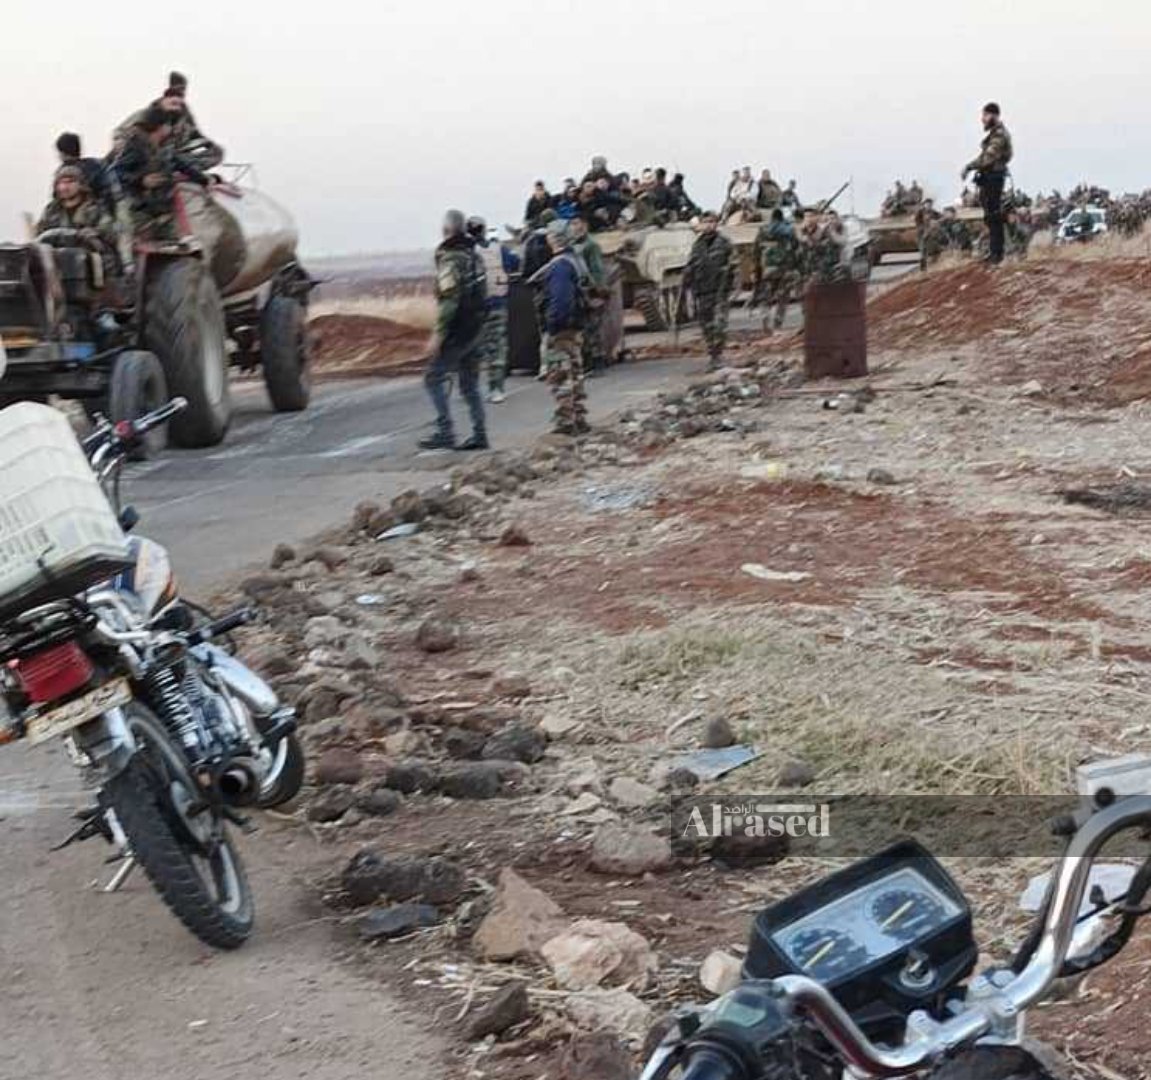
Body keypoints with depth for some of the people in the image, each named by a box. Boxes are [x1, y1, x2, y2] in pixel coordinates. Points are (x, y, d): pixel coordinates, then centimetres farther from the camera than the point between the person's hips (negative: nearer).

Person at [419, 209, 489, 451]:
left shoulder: (450, 257, -15)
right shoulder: (473, 254, 13)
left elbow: (449, 298, -22)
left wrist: (438, 334, -21)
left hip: (458, 329, -9)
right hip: (475, 327, 9)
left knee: (434, 378, -4)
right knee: (469, 383, 13)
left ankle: (445, 433, -8)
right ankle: (479, 435, 13)